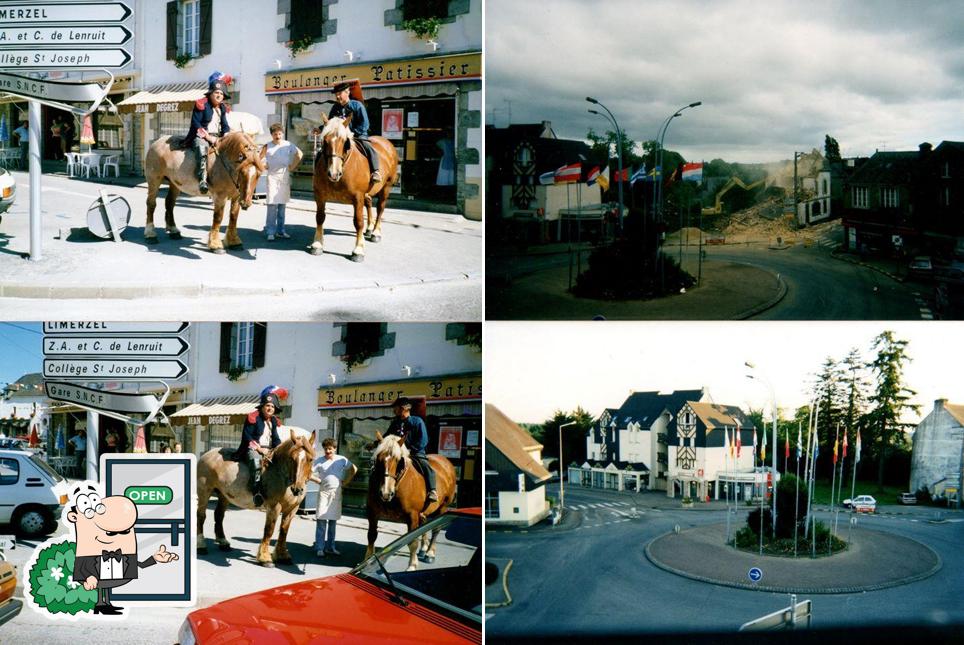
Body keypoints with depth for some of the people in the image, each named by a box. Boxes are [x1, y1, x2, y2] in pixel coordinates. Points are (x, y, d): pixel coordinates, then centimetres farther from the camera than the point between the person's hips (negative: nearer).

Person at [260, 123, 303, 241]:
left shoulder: (288, 145, 1)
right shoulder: (267, 146, -2)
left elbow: (299, 154, 5)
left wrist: (293, 166, 2)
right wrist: (264, 167, -2)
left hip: (285, 177, 2)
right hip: (272, 176, -2)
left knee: (282, 204, 9)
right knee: (272, 204, -8)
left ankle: (280, 230, 18)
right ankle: (270, 232, -6)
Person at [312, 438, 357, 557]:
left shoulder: (342, 460, 2)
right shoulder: (319, 460, -3)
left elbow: (354, 469, 12)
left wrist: (346, 482, 6)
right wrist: (318, 480, -10)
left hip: (336, 493, 3)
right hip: (323, 492, -3)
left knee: (333, 521, 10)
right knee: (321, 520, -6)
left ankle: (330, 547, 18)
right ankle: (320, 548, -2)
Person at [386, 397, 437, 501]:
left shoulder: (417, 421, -4)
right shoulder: (395, 423, 11)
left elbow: (423, 441, -11)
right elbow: (387, 437, 19)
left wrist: (410, 450, -21)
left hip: (416, 453, -5)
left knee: (426, 467, -28)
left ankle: (432, 491, -30)